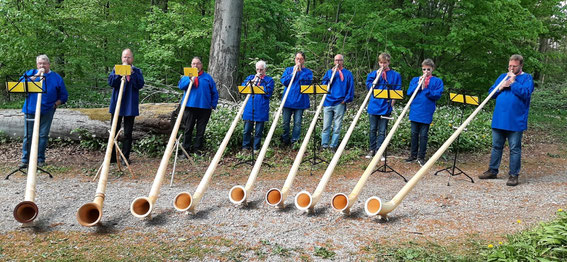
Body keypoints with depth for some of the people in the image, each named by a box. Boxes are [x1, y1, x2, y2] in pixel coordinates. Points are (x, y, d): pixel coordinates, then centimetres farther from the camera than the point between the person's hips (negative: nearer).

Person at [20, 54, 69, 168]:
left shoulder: (56, 77, 10)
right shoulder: (31, 73, 11)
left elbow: (63, 96, 10)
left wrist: (55, 104, -4)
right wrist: (36, 76, -14)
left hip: (47, 112, 0)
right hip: (30, 110, 0)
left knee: (43, 135, 3)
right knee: (28, 135, 2)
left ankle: (40, 159, 14)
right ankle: (25, 160, 10)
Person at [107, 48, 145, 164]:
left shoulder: (137, 71, 5)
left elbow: (140, 85, -11)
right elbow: (111, 82, -7)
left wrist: (131, 73, -15)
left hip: (130, 106, -1)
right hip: (117, 105, 1)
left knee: (128, 133, 4)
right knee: (114, 131, 5)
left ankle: (126, 157, 11)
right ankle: (112, 157, 13)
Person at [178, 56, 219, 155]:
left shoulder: (207, 77, 12)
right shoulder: (187, 76, 12)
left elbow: (214, 93, 11)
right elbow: (181, 86, -7)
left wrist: (213, 105, 2)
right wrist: (190, 80, -22)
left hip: (204, 107, 1)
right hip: (190, 106, 0)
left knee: (201, 130, 4)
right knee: (188, 129, 1)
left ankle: (197, 149, 13)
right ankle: (186, 149, 7)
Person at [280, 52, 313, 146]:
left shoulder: (307, 71, 10)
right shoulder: (288, 70, 16)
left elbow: (307, 82, -9)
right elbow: (283, 81, 2)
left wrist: (300, 71, -9)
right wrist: (293, 73, -6)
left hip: (300, 100, -2)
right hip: (288, 99, 2)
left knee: (297, 123, -3)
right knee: (285, 122, 3)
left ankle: (294, 141, 5)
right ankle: (285, 141, 15)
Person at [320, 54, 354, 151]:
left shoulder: (348, 73, 9)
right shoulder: (329, 72, 16)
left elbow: (351, 88, 4)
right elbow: (324, 83, 4)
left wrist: (347, 99, -8)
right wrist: (332, 74, -6)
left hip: (339, 103, -2)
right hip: (328, 102, 2)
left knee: (337, 127, -1)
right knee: (326, 126, 1)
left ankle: (333, 146, 5)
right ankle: (324, 145, 5)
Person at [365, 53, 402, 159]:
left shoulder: (395, 75, 4)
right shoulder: (373, 73, 8)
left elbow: (397, 91, 4)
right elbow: (369, 86, -2)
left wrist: (392, 101, -7)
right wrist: (377, 76, -10)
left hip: (386, 107, -1)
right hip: (374, 106, 1)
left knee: (382, 131, 2)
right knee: (373, 129, 9)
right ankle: (372, 150, 19)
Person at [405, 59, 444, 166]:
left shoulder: (437, 81, 4)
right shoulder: (415, 79, 12)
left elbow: (438, 95, -8)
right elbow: (409, 93, 2)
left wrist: (425, 89, -15)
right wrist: (418, 84, -11)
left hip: (426, 113, -3)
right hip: (415, 112, 3)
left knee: (423, 135, 1)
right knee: (414, 134, 9)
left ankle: (421, 157, 10)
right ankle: (413, 155, 21)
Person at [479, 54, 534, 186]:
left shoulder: (527, 78, 1)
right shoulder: (503, 76, 15)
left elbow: (526, 93, -16)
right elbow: (491, 93, 12)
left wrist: (513, 82, -12)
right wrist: (501, 87, -5)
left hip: (516, 121, -5)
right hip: (499, 120, 5)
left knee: (515, 148, 0)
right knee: (496, 146, 12)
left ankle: (513, 175, 8)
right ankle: (492, 171, 22)